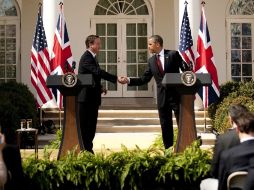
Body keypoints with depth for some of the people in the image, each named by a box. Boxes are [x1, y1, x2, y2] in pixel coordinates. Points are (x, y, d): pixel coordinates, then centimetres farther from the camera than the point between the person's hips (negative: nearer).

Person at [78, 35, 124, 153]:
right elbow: (98, 72, -27)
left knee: (91, 125, 13)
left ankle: (88, 149, 20)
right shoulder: (86, 58, -16)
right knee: (85, 125, -3)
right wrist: (116, 79, -29)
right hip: (86, 98, -10)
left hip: (93, 97, 10)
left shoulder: (92, 57, 17)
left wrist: (100, 88, 10)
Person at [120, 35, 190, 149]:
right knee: (165, 126, 9)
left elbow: (186, 71, -3)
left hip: (176, 95, -5)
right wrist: (128, 80, -3)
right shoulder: (151, 61, 10)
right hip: (162, 98, 5)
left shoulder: (173, 54, -4)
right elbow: (144, 79, 9)